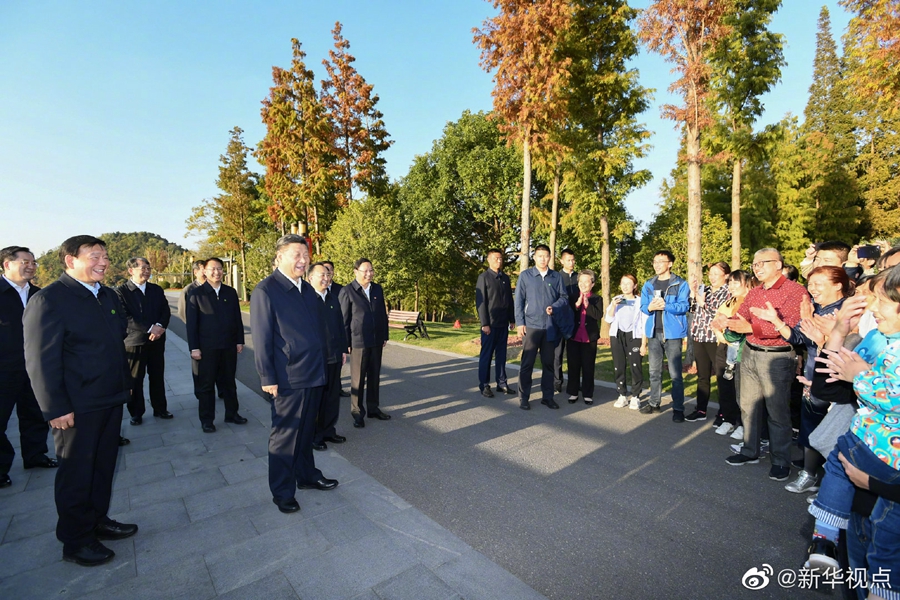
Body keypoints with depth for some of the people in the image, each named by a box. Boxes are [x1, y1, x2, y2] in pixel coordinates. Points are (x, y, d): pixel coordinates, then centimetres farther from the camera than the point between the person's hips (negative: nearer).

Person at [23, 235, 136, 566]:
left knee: (104, 466, 20)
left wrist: (126, 383, 13)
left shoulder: (109, 295, 8)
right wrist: (56, 408, -17)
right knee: (76, 473, 10)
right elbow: (41, 360, -16)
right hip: (78, 407, -7)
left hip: (111, 399, 7)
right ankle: (76, 541, 28)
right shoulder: (48, 300, -15)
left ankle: (98, 519, 38)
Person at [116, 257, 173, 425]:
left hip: (157, 341, 4)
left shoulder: (157, 290, 9)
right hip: (134, 342, -4)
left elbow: (166, 311, 4)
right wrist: (150, 328, -20)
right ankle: (136, 412, 22)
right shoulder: (121, 291, -6)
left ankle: (160, 408, 24)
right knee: (135, 380, 8)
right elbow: (125, 317, -15)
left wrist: (160, 327, -15)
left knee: (158, 377, 12)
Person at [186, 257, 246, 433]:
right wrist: (194, 348, -9)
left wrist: (239, 340, 4)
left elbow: (237, 318, 7)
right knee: (206, 385, 9)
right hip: (207, 347, -3)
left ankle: (232, 413, 27)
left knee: (229, 382, 14)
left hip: (229, 346, 3)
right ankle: (206, 420, 21)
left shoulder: (230, 292, 6)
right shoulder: (197, 294, -3)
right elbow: (192, 323, -5)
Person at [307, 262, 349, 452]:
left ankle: (328, 431, 30)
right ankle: (313, 436, 23)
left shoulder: (333, 299, 11)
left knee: (333, 396, 15)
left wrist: (343, 349, 11)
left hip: (334, 356, 6)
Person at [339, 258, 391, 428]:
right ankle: (357, 412, 20)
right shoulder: (347, 291, -6)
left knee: (374, 377, 13)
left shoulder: (378, 289, 8)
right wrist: (346, 343, -7)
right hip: (358, 341, -5)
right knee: (358, 379, 6)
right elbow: (344, 318, -6)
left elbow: (383, 314, 12)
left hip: (376, 341, 5)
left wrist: (385, 336, 10)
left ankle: (373, 408, 27)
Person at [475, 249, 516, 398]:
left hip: (503, 324, 5)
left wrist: (512, 319, 9)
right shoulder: (484, 277, -3)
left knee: (501, 355, 10)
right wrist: (484, 323, -13)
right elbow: (480, 302, -8)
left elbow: (510, 300, 14)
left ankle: (502, 383, 18)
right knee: (486, 355, 3)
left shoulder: (506, 278, 12)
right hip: (490, 324, -5)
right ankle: (484, 385, 12)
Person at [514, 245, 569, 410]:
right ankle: (523, 398, 11)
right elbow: (519, 300, 0)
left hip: (550, 327, 2)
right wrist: (519, 323, -7)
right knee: (527, 363, 1)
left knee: (549, 363, 10)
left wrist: (554, 307, -14)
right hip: (531, 326, -2)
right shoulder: (525, 275, 2)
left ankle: (547, 397, 22)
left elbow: (564, 298, 6)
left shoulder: (556, 277, 7)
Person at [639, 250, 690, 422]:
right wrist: (650, 307, -15)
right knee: (654, 371, 14)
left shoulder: (680, 284, -3)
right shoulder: (648, 284, 11)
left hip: (672, 333, -5)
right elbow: (643, 306, 6)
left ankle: (678, 408, 7)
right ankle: (654, 403, 25)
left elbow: (684, 306, -12)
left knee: (675, 372, -3)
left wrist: (665, 305, -26)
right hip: (653, 333, 5)